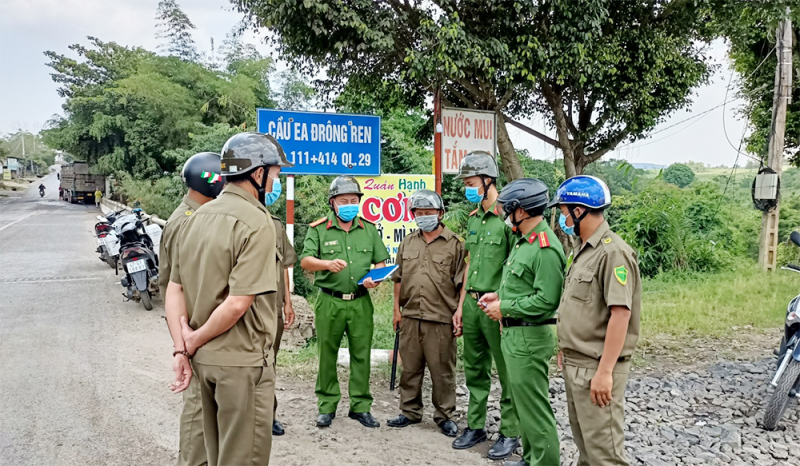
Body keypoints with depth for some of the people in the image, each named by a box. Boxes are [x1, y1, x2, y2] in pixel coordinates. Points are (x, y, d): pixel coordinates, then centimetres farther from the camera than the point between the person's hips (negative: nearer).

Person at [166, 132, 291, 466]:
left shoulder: (198, 216, 7)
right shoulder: (257, 223, -17)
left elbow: (174, 290, 6)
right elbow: (238, 304, -23)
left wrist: (181, 349, 3)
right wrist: (195, 340, -9)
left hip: (204, 359, 8)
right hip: (242, 361, -8)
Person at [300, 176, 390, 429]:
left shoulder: (369, 229, 11)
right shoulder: (318, 229, 2)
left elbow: (380, 261, 14)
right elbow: (305, 261, -7)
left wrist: (375, 278, -7)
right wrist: (327, 264, -26)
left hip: (361, 303, 2)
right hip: (329, 302, -2)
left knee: (361, 355, 5)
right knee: (327, 355, 5)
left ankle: (361, 407, 18)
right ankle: (327, 406, 19)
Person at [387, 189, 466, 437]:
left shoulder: (455, 244, -1)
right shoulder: (407, 243, 13)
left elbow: (462, 283, -2)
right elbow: (399, 278, 17)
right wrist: (397, 309, 11)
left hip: (441, 319, -4)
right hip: (410, 317, 5)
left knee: (442, 370, 3)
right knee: (410, 367, 12)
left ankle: (445, 415, 17)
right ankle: (410, 412, 26)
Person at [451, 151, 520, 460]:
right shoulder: (473, 218, 13)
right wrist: (461, 306, 16)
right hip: (471, 303, 8)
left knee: (507, 373, 4)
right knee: (475, 370, 16)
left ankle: (510, 433, 17)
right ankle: (475, 426, 29)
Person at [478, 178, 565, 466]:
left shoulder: (545, 248, -20)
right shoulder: (522, 241, 13)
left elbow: (546, 299, -25)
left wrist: (504, 309, -18)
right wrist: (500, 296, 10)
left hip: (529, 339, -11)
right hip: (514, 334, 11)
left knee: (534, 406, -2)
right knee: (523, 402, 20)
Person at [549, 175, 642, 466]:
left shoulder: (613, 252, -18)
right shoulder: (585, 251, 13)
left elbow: (621, 314, -23)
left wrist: (605, 371, -24)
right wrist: (565, 351, 19)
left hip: (596, 369, -10)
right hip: (575, 365, 10)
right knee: (584, 442, 19)